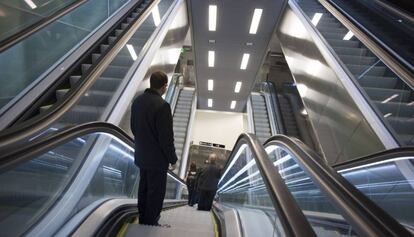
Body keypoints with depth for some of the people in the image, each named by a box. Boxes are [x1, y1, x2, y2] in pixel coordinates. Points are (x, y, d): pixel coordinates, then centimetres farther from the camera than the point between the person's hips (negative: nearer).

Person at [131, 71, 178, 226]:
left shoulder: (137, 100, -1)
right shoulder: (162, 105, -26)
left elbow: (134, 128, 9)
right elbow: (166, 137, -24)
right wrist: (172, 159, -10)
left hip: (141, 155, 8)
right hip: (157, 158, -8)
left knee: (143, 188, 25)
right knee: (156, 192, 13)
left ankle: (142, 219, 45)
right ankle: (150, 223, 33)